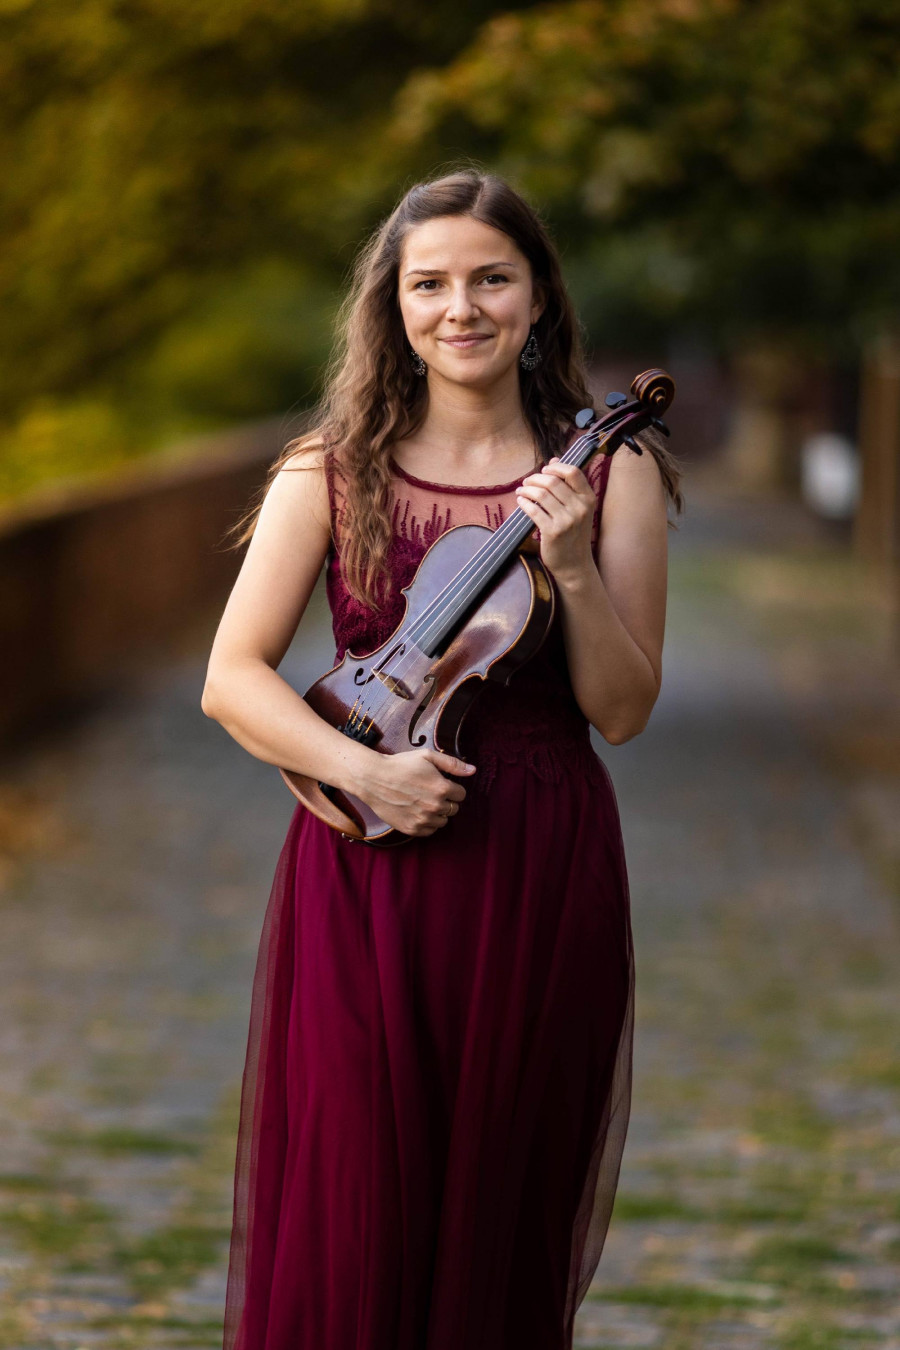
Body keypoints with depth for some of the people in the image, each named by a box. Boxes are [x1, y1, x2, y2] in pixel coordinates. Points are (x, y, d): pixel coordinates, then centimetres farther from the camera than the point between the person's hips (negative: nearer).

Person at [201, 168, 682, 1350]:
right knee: (346, 1219, -1)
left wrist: (572, 566, -16)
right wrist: (363, 771, -17)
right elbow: (231, 679, -2)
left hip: (545, 873, 1)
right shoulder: (332, 472, 2)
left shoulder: (608, 472, 2)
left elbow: (623, 711, -1)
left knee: (511, 1213, 9)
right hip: (367, 875, -1)